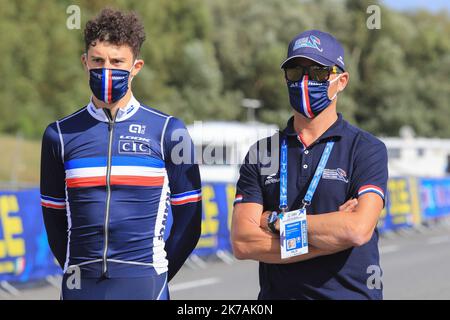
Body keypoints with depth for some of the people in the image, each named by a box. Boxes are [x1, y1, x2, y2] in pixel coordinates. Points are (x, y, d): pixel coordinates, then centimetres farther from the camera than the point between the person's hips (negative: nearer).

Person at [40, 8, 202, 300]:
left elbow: (188, 219, 5)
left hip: (144, 286, -2)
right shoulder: (60, 135, 7)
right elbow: (54, 218, 13)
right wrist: (76, 272, 8)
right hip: (81, 287, 2)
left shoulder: (168, 131, 2)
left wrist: (157, 275, 3)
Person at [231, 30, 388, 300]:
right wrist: (333, 230, -12)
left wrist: (275, 221, -9)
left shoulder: (366, 149, -2)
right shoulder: (261, 153, 6)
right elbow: (242, 242, -6)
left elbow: (358, 229, -18)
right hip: (276, 293, 2)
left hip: (350, 292, -2)